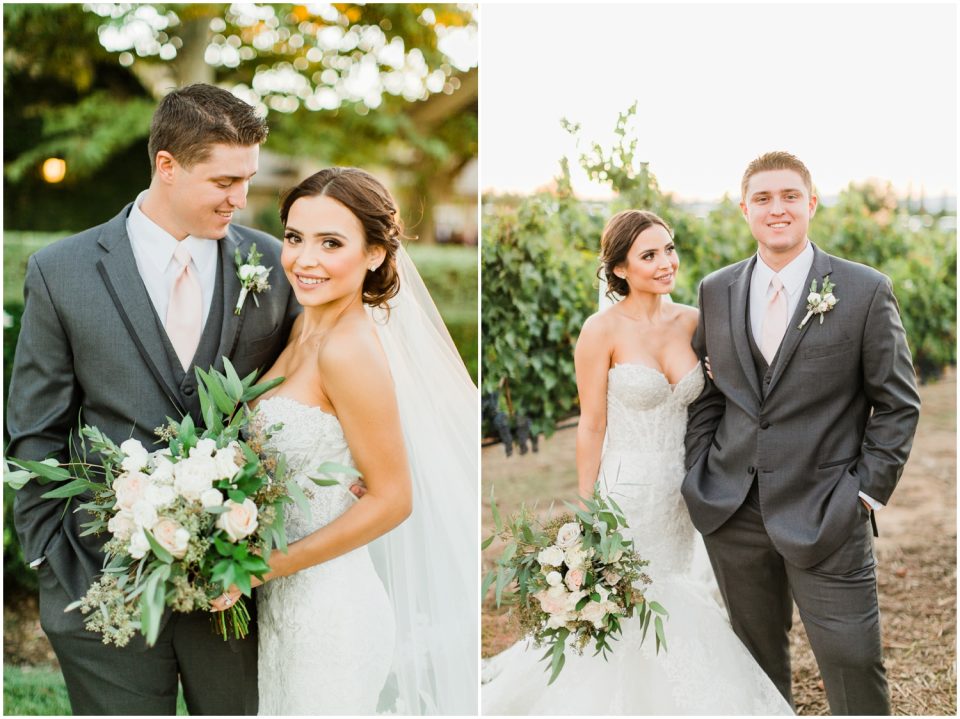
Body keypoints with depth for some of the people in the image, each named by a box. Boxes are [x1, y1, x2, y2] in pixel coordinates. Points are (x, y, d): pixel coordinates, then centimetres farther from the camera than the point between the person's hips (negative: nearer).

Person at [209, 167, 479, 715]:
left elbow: (391, 499, -20)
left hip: (327, 607, -8)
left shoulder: (350, 348, -22)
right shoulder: (305, 329, 4)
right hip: (287, 598, 8)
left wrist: (259, 568, -17)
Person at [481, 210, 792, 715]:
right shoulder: (603, 330, -13)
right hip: (626, 491, -5)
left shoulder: (691, 322, 2)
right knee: (627, 614, 5)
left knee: (673, 608, 16)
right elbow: (592, 426, -9)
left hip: (680, 494, 5)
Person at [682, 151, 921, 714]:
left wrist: (867, 491, -7)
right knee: (757, 655, 16)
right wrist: (700, 469, 4)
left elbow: (898, 404, -2)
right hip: (732, 513, 4)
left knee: (855, 668, -1)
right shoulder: (716, 291, 7)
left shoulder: (866, 291, -5)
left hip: (827, 518, -3)